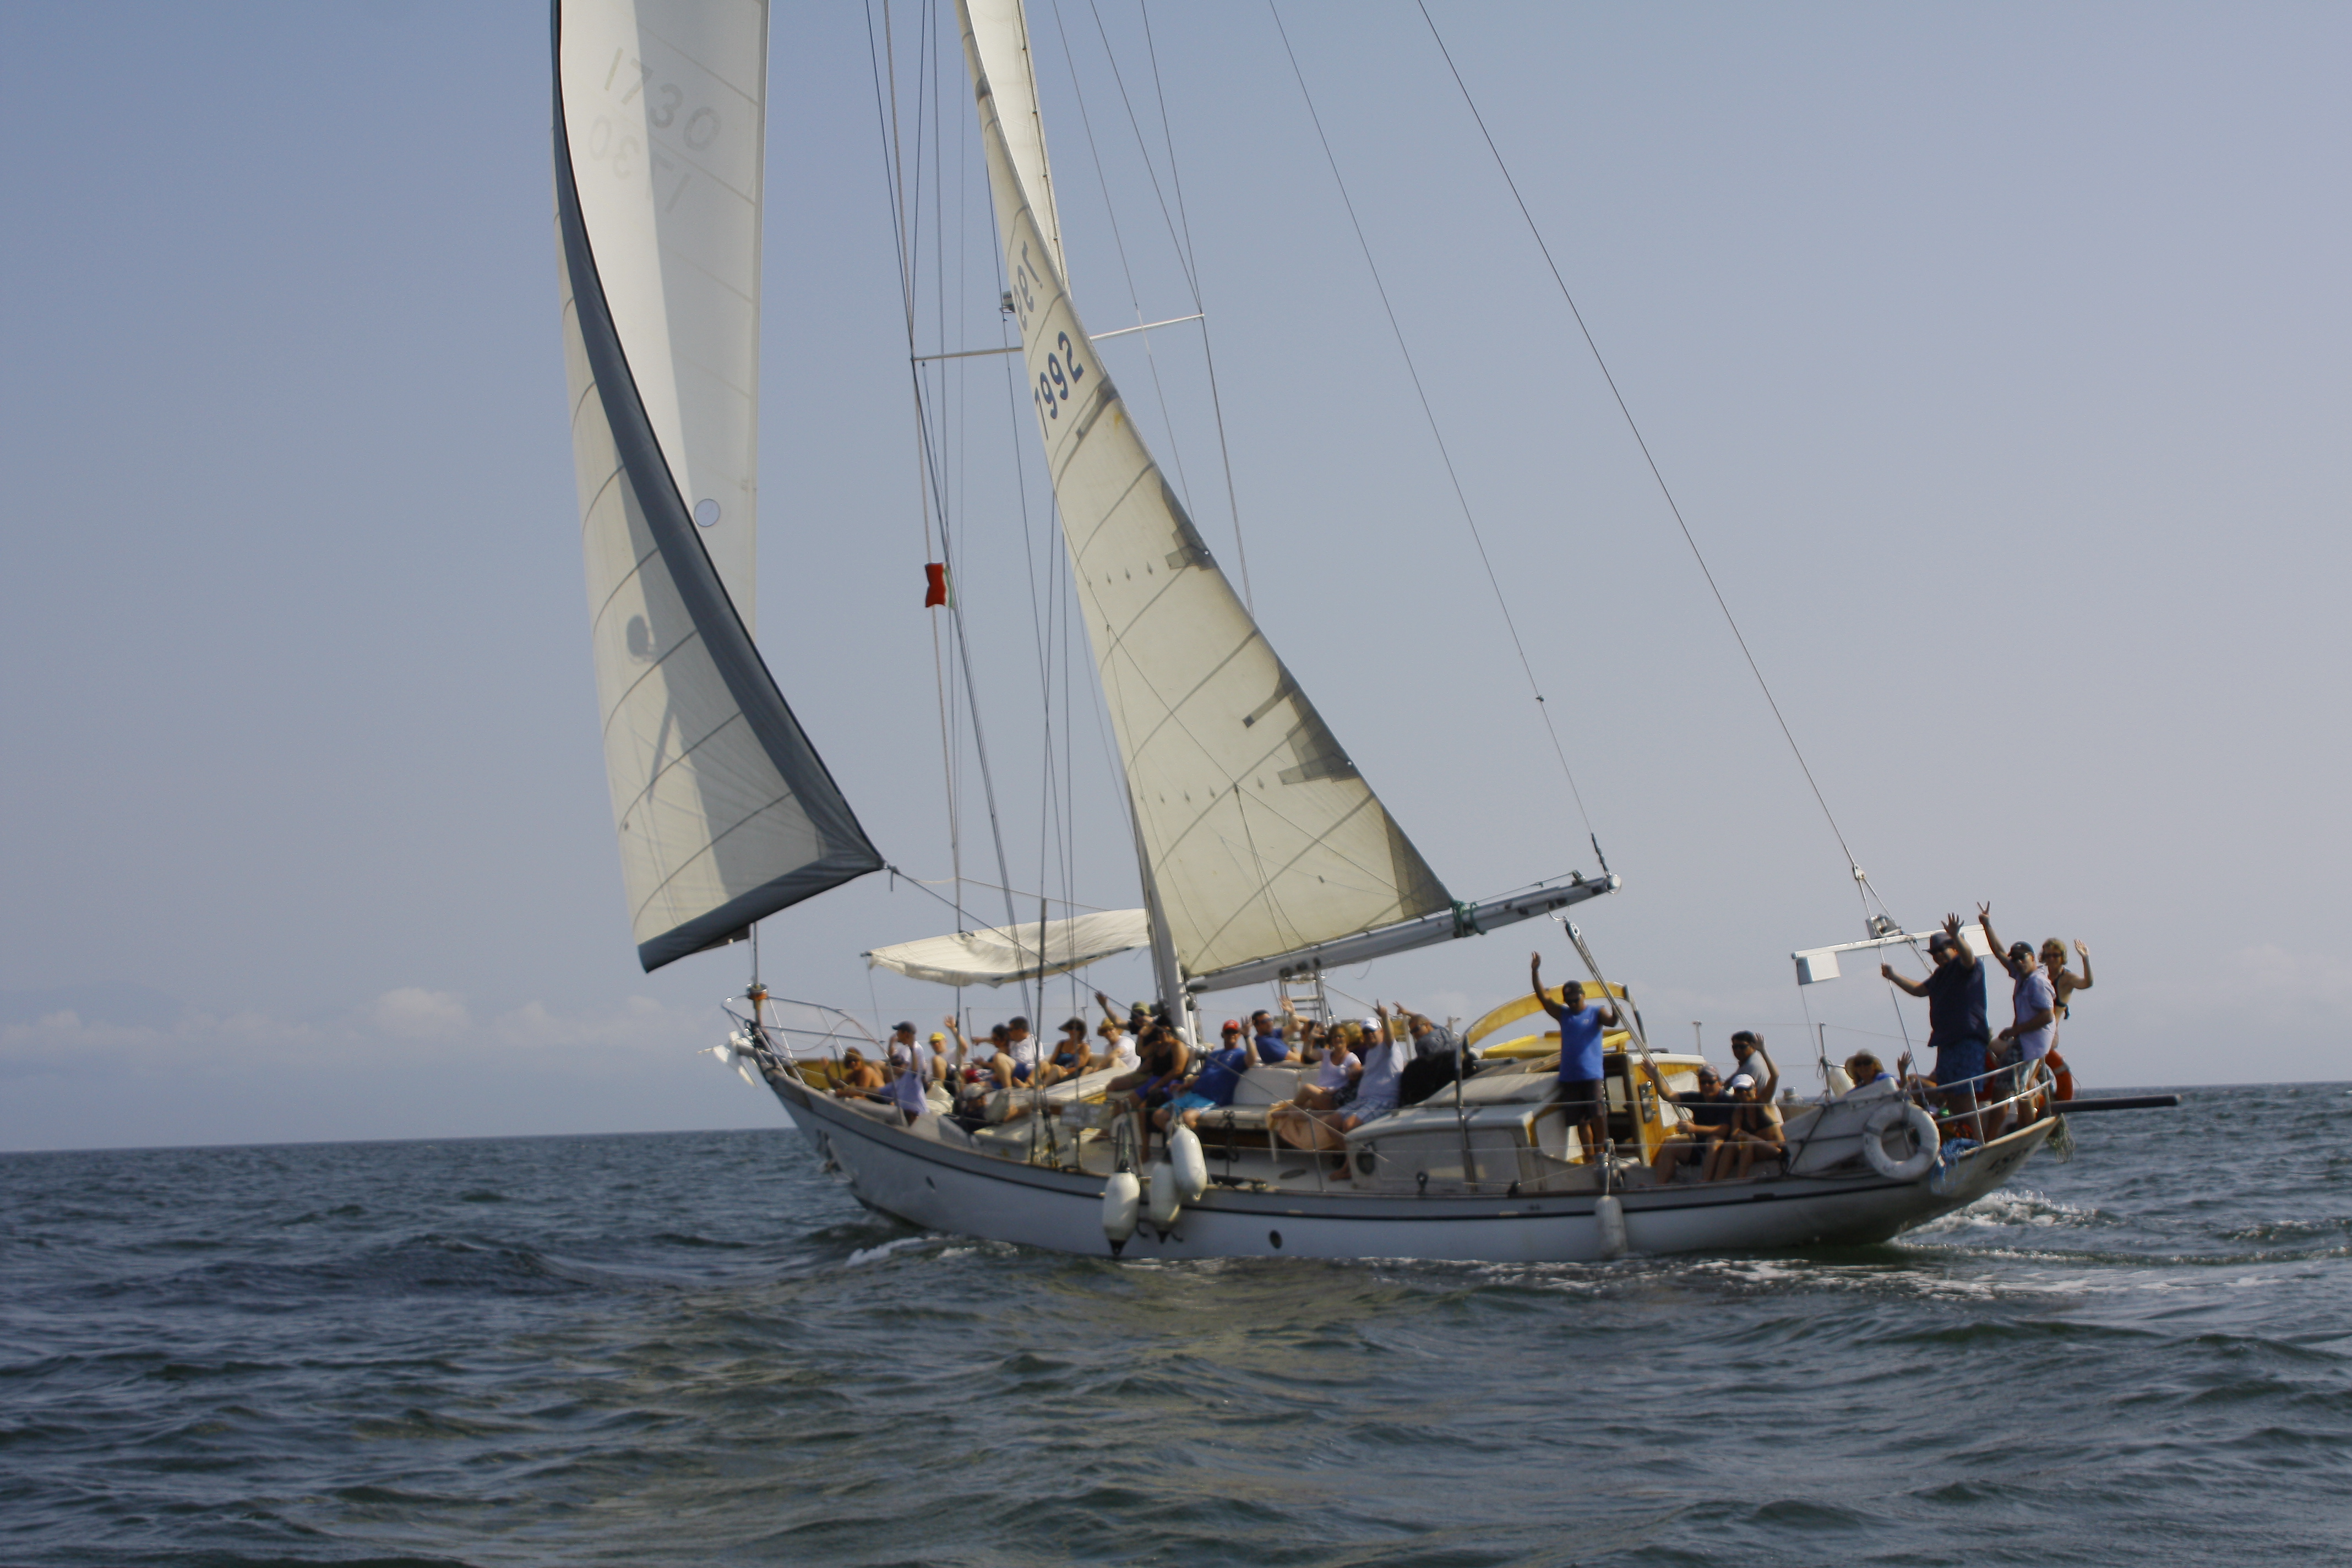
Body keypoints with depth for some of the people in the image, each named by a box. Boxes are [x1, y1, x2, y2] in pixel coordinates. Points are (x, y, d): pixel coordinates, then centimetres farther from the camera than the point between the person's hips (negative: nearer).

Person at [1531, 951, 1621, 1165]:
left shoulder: (1597, 1012, 4)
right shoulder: (1563, 1014, 13)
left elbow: (1611, 1021, -15)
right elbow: (1542, 996, 6)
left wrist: (1615, 1013, -39)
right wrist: (1535, 971, -6)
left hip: (1592, 1076, -3)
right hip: (1569, 1077, 3)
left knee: (1598, 1115, -13)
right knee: (1582, 1121, 3)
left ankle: (1600, 1152, 1)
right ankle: (1591, 1158, 6)